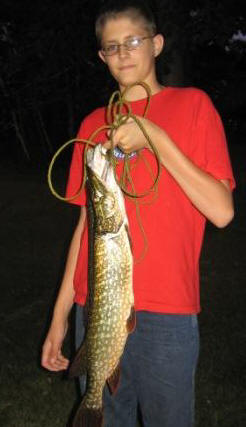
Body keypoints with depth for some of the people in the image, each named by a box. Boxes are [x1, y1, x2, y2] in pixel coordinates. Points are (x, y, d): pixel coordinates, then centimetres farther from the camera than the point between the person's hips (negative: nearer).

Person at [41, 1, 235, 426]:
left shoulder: (191, 105, 0)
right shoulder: (93, 125, 11)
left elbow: (221, 211, -9)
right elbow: (88, 220, 12)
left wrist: (156, 139, -15)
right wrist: (60, 313, 10)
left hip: (165, 313, -3)